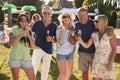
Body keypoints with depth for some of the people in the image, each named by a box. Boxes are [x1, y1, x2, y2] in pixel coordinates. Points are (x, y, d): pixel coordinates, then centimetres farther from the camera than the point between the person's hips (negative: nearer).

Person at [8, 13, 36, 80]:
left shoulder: (29, 32, 10)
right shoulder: (14, 29, -3)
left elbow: (33, 45, -1)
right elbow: (10, 43, -14)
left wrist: (28, 34, -9)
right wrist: (21, 35, -20)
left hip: (26, 58, 4)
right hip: (15, 58, -3)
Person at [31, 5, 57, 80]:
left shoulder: (54, 26, -2)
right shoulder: (37, 23, -4)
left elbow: (56, 40, 3)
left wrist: (51, 39, -17)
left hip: (48, 50, 2)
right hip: (38, 49, -2)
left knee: (46, 70, 15)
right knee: (34, 68, -4)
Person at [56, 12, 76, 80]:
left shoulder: (72, 29, 0)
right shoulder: (59, 29, -11)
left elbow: (74, 43, -5)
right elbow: (60, 43, -18)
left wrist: (70, 35, -22)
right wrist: (62, 32, -30)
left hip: (70, 53, 5)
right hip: (61, 53, -5)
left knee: (69, 74, 11)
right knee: (63, 74, -9)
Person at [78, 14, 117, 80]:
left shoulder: (110, 33, -14)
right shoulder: (94, 34, 2)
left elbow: (114, 49, -13)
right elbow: (87, 45, 0)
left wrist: (111, 63, -19)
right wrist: (81, 41, -21)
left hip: (107, 62, -5)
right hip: (97, 61, 5)